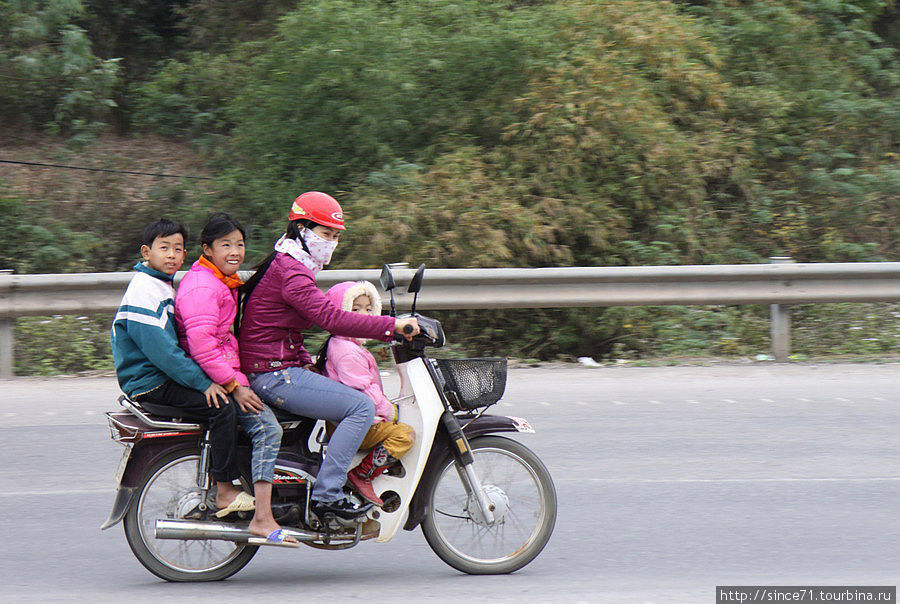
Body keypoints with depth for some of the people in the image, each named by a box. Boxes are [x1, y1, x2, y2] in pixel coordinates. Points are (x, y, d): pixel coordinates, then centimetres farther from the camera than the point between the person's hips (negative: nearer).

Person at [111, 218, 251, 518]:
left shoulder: (164, 287, 17)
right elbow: (159, 349, -24)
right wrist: (203, 382, -22)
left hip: (166, 377, 10)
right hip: (150, 386, -10)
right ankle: (224, 492, -17)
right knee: (223, 408, -20)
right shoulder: (144, 291, -17)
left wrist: (208, 377, 16)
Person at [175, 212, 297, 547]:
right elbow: (202, 345, -25)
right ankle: (262, 519, -26)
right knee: (267, 426, -22)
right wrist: (234, 386, -23)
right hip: (209, 380, -11)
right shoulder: (202, 287, -17)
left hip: (228, 374, 11)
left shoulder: (225, 282, 17)